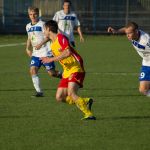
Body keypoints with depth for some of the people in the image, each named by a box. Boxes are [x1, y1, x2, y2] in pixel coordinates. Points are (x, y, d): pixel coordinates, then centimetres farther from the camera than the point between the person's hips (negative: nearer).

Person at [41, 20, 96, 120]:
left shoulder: (61, 38, -11)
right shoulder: (53, 45, 18)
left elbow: (68, 52, -26)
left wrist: (51, 59, -24)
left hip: (76, 69, -10)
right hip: (67, 71, 10)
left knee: (71, 93, -26)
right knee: (59, 97, 1)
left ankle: (89, 114, -21)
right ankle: (85, 102, 11)